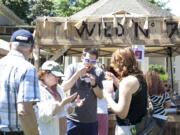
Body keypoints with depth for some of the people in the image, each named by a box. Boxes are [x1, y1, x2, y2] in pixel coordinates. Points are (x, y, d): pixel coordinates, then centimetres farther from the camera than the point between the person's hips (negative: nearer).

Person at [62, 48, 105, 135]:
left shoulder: (99, 72, 3)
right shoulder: (73, 68, 0)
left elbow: (100, 96, 2)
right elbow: (64, 88, -8)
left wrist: (94, 84, -16)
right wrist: (77, 74, -19)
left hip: (91, 120, 1)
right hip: (73, 118, -1)